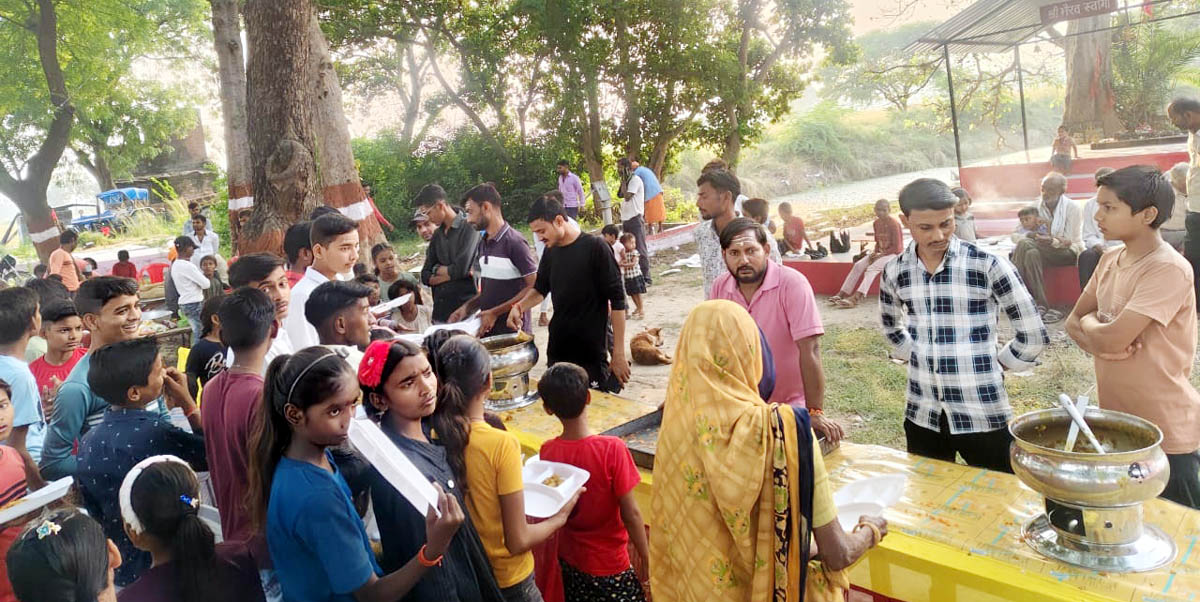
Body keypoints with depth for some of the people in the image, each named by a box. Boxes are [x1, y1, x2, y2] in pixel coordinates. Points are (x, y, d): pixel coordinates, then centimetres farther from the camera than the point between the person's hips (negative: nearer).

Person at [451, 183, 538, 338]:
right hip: (487, 332, 7)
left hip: (512, 332, -7)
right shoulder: (483, 244, 11)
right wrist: (467, 307, 3)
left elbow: (533, 288, -16)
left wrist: (495, 312, -17)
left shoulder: (514, 241, -14)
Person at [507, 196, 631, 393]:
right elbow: (540, 289, 22)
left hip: (592, 355, -6)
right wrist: (520, 306, 0)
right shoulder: (551, 253, 7)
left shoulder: (595, 248, -11)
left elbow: (617, 301, -10)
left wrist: (619, 354, -12)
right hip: (557, 353, 6)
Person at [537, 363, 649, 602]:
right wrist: (645, 556, -6)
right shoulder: (612, 449, -25)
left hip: (569, 562, 4)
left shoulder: (547, 452, -13)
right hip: (610, 565, -4)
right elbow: (630, 513, -19)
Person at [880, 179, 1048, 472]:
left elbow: (1033, 335, -4)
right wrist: (920, 358, 10)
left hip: (983, 415, -3)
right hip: (921, 415, 4)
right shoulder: (895, 272, 1)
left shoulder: (988, 265, -11)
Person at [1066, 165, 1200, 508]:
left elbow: (1112, 338, -28)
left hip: (1166, 432, -8)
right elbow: (1074, 322, 7)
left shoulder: (1168, 269, -21)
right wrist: (1098, 340, -14)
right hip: (1115, 420, 8)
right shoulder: (1110, 260, 5)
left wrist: (1090, 321, -7)